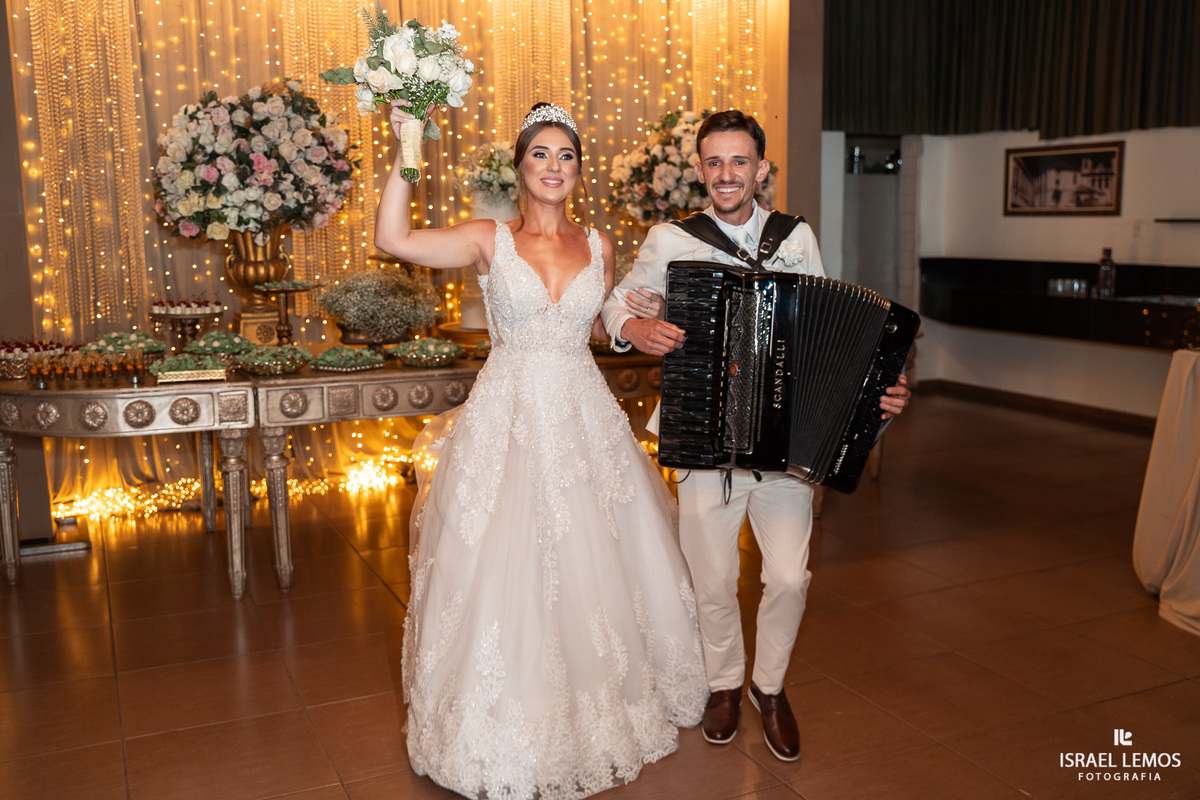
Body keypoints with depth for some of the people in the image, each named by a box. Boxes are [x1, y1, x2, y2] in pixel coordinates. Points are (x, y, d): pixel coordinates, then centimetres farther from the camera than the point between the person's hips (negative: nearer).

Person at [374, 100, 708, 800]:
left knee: (592, 568, 10)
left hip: (585, 420, 3)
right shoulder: (490, 239, -2)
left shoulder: (599, 246, 7)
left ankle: (597, 706, 32)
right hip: (508, 421, -2)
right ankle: (513, 729, 22)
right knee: (504, 571, 2)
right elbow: (393, 239, -16)